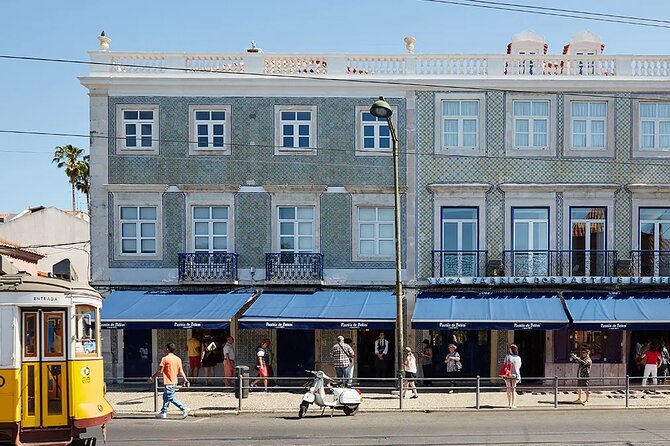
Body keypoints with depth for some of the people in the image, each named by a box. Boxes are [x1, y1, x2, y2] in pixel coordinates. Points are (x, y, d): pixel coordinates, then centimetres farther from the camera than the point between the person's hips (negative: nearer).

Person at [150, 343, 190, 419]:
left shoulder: (165, 359, -12)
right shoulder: (178, 359, 7)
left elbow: (160, 371, -12)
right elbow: (181, 371, 4)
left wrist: (152, 377, 0)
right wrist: (185, 380, 7)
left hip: (168, 382, -8)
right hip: (174, 381, 8)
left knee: (170, 398, -6)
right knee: (166, 397, 17)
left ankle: (184, 409, -14)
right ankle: (163, 412, 22)